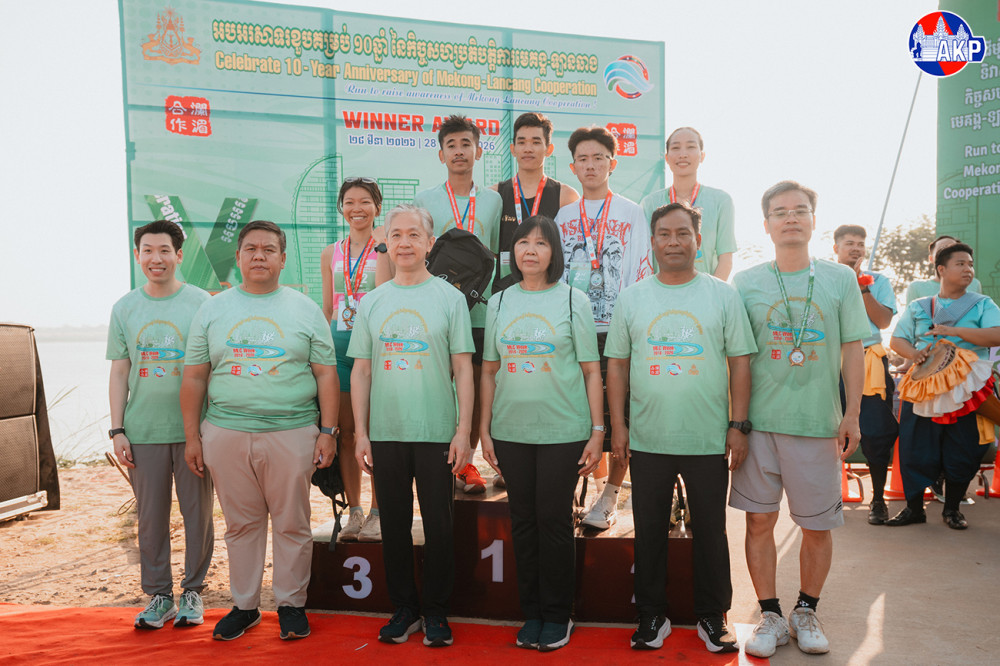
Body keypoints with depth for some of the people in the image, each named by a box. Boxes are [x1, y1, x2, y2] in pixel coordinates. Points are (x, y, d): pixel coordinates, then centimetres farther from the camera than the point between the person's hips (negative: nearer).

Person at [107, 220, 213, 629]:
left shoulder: (200, 303, -1)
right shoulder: (125, 308, 7)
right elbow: (119, 372, 9)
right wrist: (117, 430, 3)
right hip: (143, 432, 2)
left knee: (197, 513, 6)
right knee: (150, 516, 9)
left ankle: (193, 591, 22)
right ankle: (158, 595, 24)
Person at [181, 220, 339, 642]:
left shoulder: (305, 310, 5)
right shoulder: (212, 310, 9)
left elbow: (326, 374, 3)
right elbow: (194, 377, 9)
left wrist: (328, 431, -4)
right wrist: (192, 437, 4)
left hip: (292, 434, -1)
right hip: (226, 433, 2)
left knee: (292, 524, 5)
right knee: (240, 524, 11)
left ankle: (291, 604, 21)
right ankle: (244, 605, 26)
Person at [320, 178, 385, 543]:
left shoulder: (387, 247, 3)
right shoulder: (331, 254, 16)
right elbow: (327, 309, 18)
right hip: (339, 344, 4)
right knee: (346, 431, 6)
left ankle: (377, 513, 9)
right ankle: (354, 512, 17)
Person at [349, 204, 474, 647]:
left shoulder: (450, 298, 1)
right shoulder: (371, 302, 9)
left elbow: (463, 368, -1)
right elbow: (361, 370, 9)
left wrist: (463, 431, -7)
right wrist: (360, 433, 4)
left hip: (436, 433, -2)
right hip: (385, 433, 3)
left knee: (438, 525, 4)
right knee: (394, 524, 10)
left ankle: (436, 612, 20)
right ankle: (404, 608, 26)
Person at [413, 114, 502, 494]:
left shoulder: (493, 201, 12)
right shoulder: (424, 201, 7)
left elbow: (498, 255, 14)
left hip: (481, 311, 2)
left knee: (476, 388, 5)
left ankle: (466, 462, 18)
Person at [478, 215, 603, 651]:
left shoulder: (573, 300, 1)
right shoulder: (499, 302, 9)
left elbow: (591, 371, 0)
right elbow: (490, 370, 12)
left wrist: (598, 431, -5)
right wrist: (484, 429, 7)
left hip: (563, 431, -3)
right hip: (510, 432, 3)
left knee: (554, 520, 2)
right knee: (523, 520, 9)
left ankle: (558, 616, 18)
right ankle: (531, 614, 23)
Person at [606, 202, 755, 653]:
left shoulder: (722, 295, 2)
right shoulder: (632, 298, 5)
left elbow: (739, 362, 2)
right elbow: (616, 363, 6)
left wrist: (738, 426, -4)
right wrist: (617, 425, 1)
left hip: (709, 441, -1)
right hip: (647, 441, 1)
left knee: (711, 531, 10)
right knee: (649, 531, 10)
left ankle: (713, 616, 27)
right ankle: (652, 616, 26)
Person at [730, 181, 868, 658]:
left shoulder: (840, 279, 3)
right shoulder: (745, 283, 2)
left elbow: (853, 350, 6)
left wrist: (852, 415, 1)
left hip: (819, 423, 0)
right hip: (759, 421, 0)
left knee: (818, 525, 8)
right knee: (759, 519, 5)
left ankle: (806, 612, 28)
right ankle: (770, 615, 21)